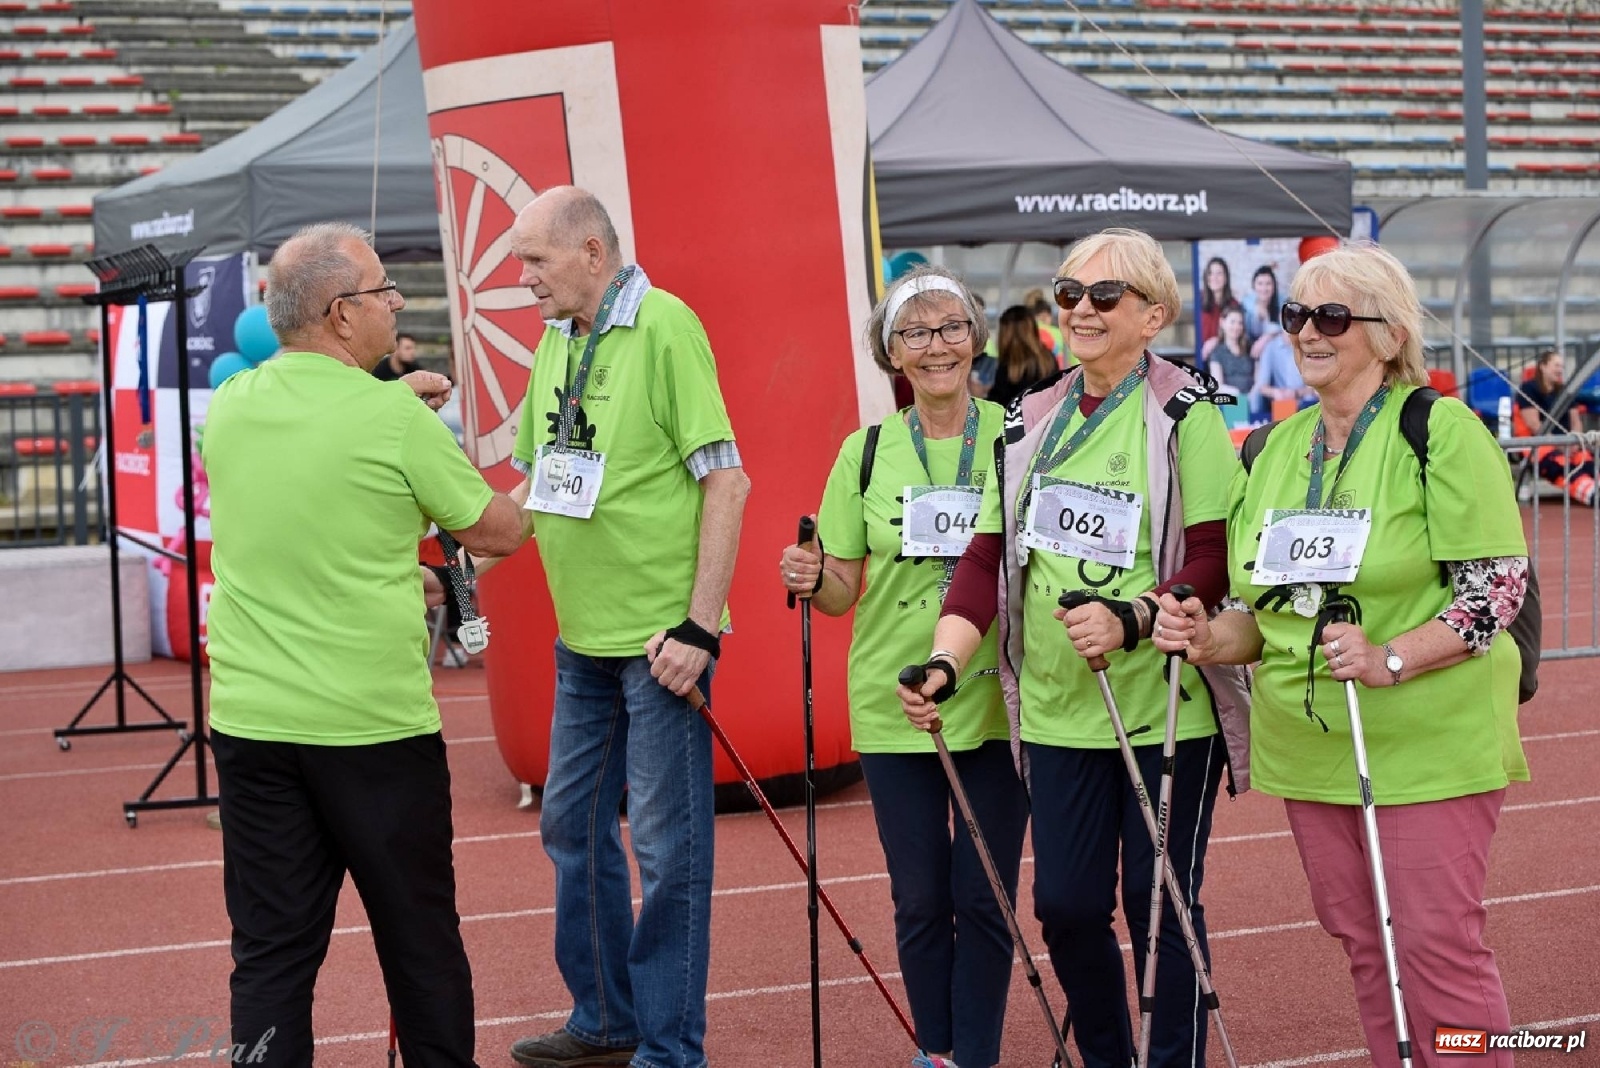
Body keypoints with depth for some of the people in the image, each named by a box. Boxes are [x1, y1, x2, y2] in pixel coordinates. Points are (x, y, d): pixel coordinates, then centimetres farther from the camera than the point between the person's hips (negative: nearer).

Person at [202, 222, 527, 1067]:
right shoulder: (395, 418, -12)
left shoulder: (227, 409, 3)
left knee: (271, 950, 8)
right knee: (420, 939, 10)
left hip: (250, 722, 5)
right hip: (374, 727, -4)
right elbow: (495, 532, -1)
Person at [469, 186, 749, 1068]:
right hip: (581, 635, 8)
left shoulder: (663, 326, -12)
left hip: (660, 637, -8)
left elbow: (725, 480, -14)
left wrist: (699, 625, -18)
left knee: (666, 846, 1)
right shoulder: (554, 342, 10)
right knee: (573, 826, 15)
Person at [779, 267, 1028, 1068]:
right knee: (920, 899, 7)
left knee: (984, 898, 2)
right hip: (894, 705, 1)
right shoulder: (867, 452, 3)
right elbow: (845, 591, 5)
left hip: (995, 703, -1)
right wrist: (811, 580, -16)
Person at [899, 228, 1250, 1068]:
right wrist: (944, 663, -5)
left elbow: (1214, 560, -12)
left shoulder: (1185, 414, -5)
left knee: (1159, 903, 2)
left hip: (1166, 706, -4)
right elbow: (989, 557, 8)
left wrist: (1131, 618, -28)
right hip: (1058, 710, 5)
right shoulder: (1030, 423, 11)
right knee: (1065, 904, 7)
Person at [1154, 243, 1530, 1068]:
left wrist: (1390, 660, -26)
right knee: (1360, 943, 12)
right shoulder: (1277, 447, 10)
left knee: (1435, 944, -5)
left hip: (1429, 743, -6)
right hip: (1308, 747, 6)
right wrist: (1213, 639, -7)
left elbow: (1497, 586, -14)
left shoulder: (1440, 430, -10)